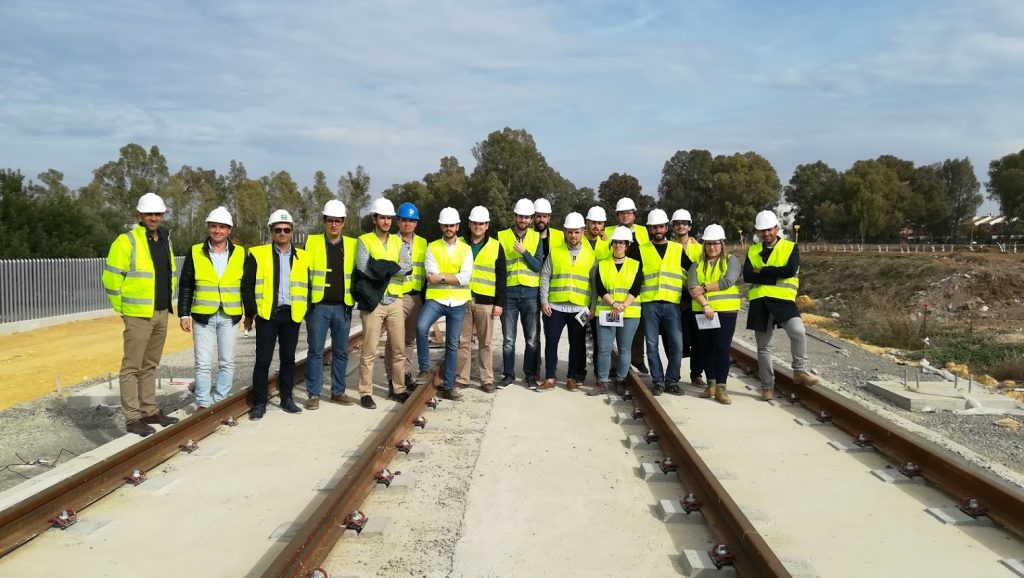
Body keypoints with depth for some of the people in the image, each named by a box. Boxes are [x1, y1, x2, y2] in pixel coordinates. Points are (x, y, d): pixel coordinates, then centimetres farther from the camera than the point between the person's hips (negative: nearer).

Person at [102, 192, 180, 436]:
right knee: (132, 367, -2)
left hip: (161, 314, 7)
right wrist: (123, 308, -7)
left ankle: (150, 411, 23)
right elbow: (111, 278, -11)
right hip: (138, 315, -7)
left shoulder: (165, 241, 13)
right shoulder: (127, 241, -10)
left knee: (150, 366, 15)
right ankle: (132, 418, 1)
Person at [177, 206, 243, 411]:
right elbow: (185, 286, 4)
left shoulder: (240, 254, 4)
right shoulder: (195, 253, 2)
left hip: (230, 317, 1)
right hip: (203, 316, -1)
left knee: (227, 362, 5)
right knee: (203, 363, 0)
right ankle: (203, 404, 9)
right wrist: (184, 314, -1)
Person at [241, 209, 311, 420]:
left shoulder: (303, 257, 8)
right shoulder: (258, 254, 0)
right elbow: (247, 285, 0)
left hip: (292, 315, 2)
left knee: (288, 359, 10)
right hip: (266, 315, -2)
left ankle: (286, 398, 21)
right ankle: (259, 403, 7)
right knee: (263, 360, -1)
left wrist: (308, 311, 6)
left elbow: (308, 286, 12)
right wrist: (250, 312, -4)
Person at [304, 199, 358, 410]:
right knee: (315, 351, 0)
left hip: (343, 307, 2)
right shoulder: (312, 242, 2)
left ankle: (338, 391, 18)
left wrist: (353, 299, 8)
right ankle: (314, 394, 7)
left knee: (341, 352, 8)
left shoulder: (352, 245, 8)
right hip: (318, 306, -2)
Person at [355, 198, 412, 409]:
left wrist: (384, 267, -15)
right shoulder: (364, 241, -1)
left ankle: (398, 389, 21)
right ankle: (365, 393, 6)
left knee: (399, 349, 10)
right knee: (369, 351, -2)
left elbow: (408, 266, -2)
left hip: (395, 301, 5)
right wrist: (394, 268, -12)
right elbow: (363, 268, -17)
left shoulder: (397, 241, 13)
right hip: (373, 302, -5)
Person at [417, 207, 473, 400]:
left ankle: (448, 386, 18)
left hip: (458, 302, 2)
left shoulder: (466, 249, 5)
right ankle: (424, 368, -11)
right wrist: (454, 276, -10)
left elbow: (465, 277, -9)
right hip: (436, 299, -1)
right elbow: (431, 276, -9)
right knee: (421, 327, -29)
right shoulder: (432, 248, 3)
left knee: (452, 346, 8)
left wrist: (441, 277, -13)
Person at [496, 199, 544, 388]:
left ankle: (531, 374, 16)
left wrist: (524, 252, -15)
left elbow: (538, 266, -2)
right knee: (508, 338, 3)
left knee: (532, 338, 5)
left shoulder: (536, 237, 5)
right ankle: (508, 374, 14)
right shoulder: (502, 236, 4)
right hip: (509, 292, 0)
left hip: (530, 292, 0)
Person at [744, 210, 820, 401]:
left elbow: (790, 271, -14)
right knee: (763, 346, 8)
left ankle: (800, 371, -9)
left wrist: (762, 271, -9)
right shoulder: (752, 251, 12)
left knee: (798, 331, -27)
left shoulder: (791, 247, 4)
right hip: (759, 301, 3)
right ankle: (767, 386, 17)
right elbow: (747, 276, -3)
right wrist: (775, 276, -12)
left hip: (782, 300, -3)